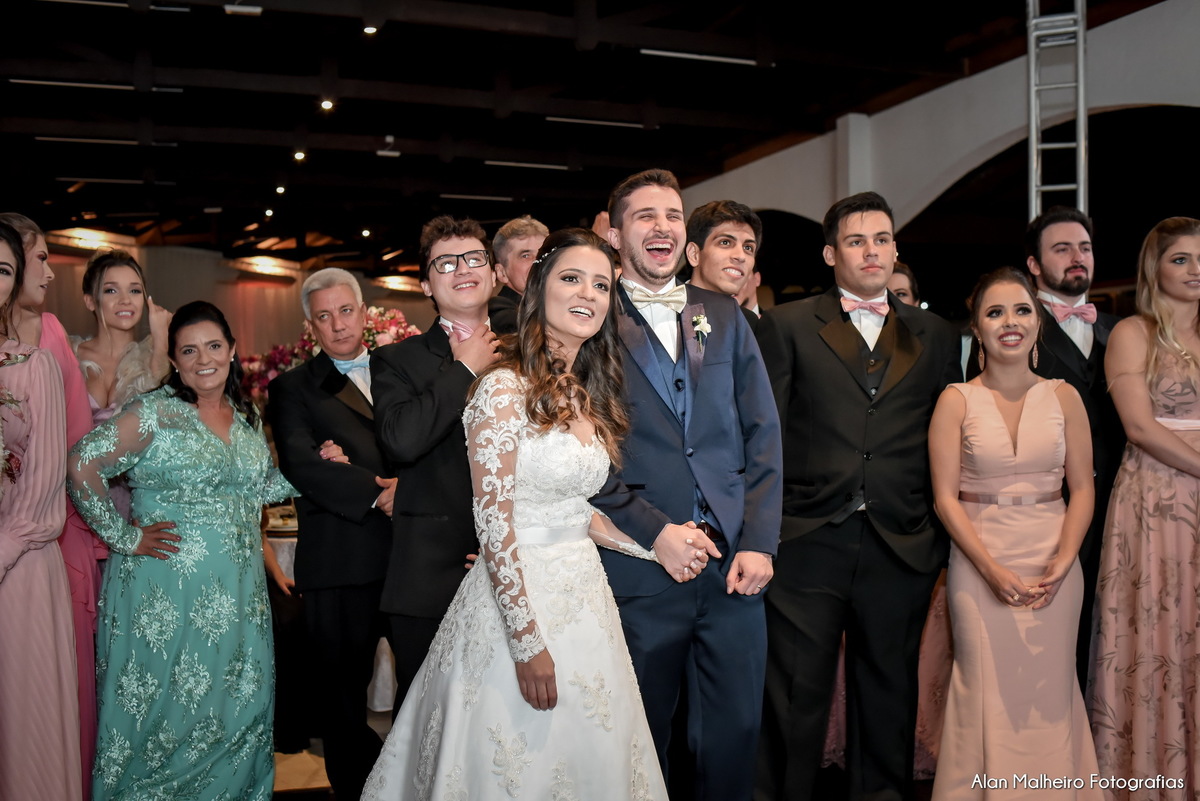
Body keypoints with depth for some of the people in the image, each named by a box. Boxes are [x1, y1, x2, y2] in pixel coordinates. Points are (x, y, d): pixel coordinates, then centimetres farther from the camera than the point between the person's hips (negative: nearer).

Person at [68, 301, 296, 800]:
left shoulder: (246, 414, 9)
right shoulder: (155, 412, -10)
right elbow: (82, 465, -15)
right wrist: (123, 537, -12)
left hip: (236, 591, 6)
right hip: (168, 591, -5)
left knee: (239, 702, 11)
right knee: (169, 701, 5)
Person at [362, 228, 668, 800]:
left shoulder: (591, 393, 9)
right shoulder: (506, 387, -15)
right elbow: (493, 525, -18)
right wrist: (528, 642, -18)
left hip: (584, 596, 8)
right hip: (517, 596, -7)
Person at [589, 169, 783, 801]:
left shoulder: (724, 315, 12)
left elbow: (762, 435, 8)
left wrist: (759, 542, -2)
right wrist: (654, 531, -13)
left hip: (734, 561, 3)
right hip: (640, 564, -3)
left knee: (735, 730, 9)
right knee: (643, 734, 11)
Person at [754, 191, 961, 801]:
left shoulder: (935, 335, 12)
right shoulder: (787, 326, 4)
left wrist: (945, 537, 5)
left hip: (902, 549, 3)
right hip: (808, 545, -2)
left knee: (889, 696, 14)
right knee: (794, 700, 4)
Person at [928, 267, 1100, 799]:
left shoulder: (1064, 396, 4)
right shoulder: (956, 401, -2)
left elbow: (1083, 489, 3)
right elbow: (945, 498, -5)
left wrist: (1061, 565, -10)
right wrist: (994, 570, -14)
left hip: (1053, 564, 2)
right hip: (979, 562, -1)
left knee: (1049, 691, 6)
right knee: (986, 691, 2)